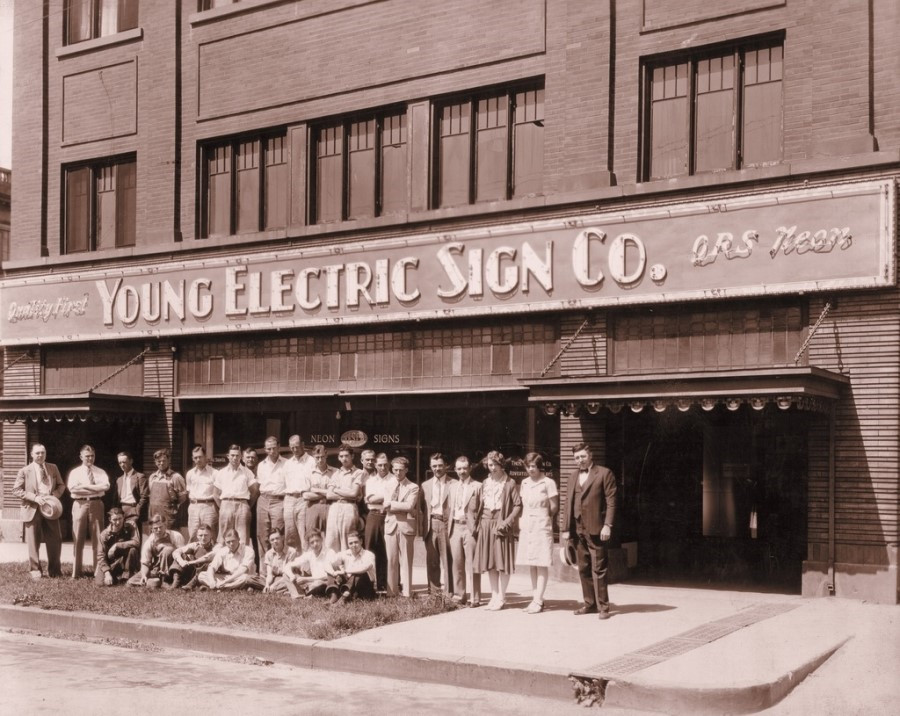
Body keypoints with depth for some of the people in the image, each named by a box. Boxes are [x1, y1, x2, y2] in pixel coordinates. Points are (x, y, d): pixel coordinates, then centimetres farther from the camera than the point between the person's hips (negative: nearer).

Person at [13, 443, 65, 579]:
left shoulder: (53, 468, 10)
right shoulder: (25, 471, 0)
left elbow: (61, 485, 15)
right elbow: (16, 490, -4)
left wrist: (54, 496, -6)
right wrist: (35, 498, -15)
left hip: (50, 508, 3)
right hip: (32, 509, -3)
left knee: (55, 540, 4)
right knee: (33, 542, 1)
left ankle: (54, 570, 17)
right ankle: (35, 570, 12)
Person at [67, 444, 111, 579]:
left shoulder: (100, 472, 10)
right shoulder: (75, 472, 9)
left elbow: (106, 486, -8)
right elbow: (72, 488, -9)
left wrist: (85, 486, -11)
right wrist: (95, 489, -11)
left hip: (96, 504, 1)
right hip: (80, 505, 0)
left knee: (97, 538, 1)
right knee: (78, 539, 1)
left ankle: (97, 570, 7)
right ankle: (76, 572, 6)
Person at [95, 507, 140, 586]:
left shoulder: (130, 526, -11)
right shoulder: (105, 534, -11)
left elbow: (136, 542, -27)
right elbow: (101, 556, -13)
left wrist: (117, 546, -26)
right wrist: (107, 573, -26)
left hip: (126, 561, 0)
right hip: (112, 563, 0)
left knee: (133, 550, -31)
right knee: (101, 582, -24)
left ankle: (127, 576, -13)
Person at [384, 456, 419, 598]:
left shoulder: (413, 487, 3)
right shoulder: (388, 485, 12)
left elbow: (409, 506, -12)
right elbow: (386, 506, -1)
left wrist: (392, 504, -9)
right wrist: (403, 507, -12)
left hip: (406, 525, -2)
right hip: (390, 524, 2)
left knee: (406, 561, 1)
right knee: (391, 560, 3)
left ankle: (407, 593, 4)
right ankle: (391, 593, 8)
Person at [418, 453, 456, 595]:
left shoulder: (454, 484, 3)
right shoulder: (425, 485, 16)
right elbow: (421, 508, 14)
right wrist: (421, 528, 4)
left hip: (447, 524, -3)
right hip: (431, 526, 3)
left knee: (448, 561, -3)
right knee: (431, 561, 4)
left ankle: (449, 593, 1)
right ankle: (433, 593, 11)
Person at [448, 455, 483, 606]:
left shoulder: (477, 486, -1)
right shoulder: (453, 486, 16)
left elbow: (481, 510, -3)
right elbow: (451, 508, 16)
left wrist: (477, 528, -10)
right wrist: (449, 528, 8)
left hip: (470, 528, -5)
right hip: (455, 527, 5)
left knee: (471, 564, -5)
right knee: (457, 563, 6)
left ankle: (474, 598, -2)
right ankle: (459, 595, 13)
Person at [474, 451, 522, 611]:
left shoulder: (509, 484, -4)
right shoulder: (485, 483, 11)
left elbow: (518, 506, -8)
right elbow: (481, 505, 15)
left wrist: (507, 521, -16)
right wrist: (479, 522, 3)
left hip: (501, 525, -5)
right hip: (486, 525, 5)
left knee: (503, 562, -2)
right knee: (490, 563, 8)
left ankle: (501, 598, 4)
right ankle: (494, 596, 16)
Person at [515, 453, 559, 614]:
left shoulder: (548, 483, -8)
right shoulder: (524, 483, 10)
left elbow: (554, 507, -4)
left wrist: (543, 518, 7)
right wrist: (522, 521, 4)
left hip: (541, 526, -6)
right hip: (526, 526, 6)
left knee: (541, 564, -5)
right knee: (531, 564, 8)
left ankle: (538, 601, -5)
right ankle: (536, 598, 14)